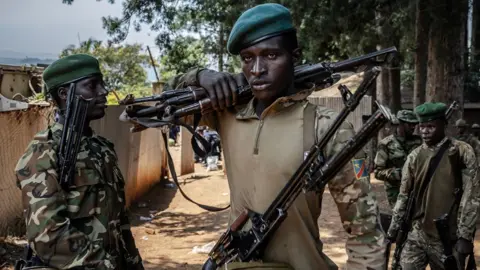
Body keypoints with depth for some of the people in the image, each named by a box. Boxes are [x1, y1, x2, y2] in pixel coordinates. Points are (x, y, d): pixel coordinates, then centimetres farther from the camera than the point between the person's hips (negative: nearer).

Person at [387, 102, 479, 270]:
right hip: (417, 235, 3)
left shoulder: (462, 152, -5)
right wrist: (394, 228, 10)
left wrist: (465, 235, -11)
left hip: (449, 237, -3)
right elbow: (404, 194, 11)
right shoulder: (414, 156, 6)